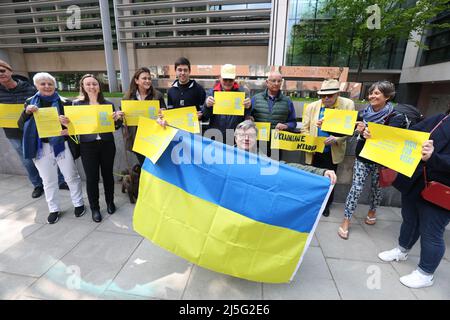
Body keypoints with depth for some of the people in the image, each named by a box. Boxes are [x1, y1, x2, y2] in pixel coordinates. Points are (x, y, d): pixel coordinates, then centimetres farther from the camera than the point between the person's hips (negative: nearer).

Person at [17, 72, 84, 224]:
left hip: (61, 144, -2)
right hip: (40, 147, 3)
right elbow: (21, 125, 3)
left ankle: (78, 204, 23)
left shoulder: (62, 102, -1)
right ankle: (54, 209, 26)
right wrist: (27, 112, -14)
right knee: (48, 180, 12)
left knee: (71, 176, 6)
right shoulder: (30, 102, 6)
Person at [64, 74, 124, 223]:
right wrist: (67, 124, -17)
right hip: (87, 146, -1)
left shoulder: (108, 104, 4)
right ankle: (94, 208, 21)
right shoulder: (77, 104, 2)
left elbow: (115, 126, 7)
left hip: (107, 144, 1)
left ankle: (110, 202, 31)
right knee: (91, 178, 4)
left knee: (107, 174, 12)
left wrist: (118, 118, -14)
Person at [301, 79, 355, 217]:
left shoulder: (348, 105, -6)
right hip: (314, 152, 1)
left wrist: (336, 138, -25)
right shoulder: (312, 106, -2)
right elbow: (304, 129, 0)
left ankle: (326, 204, 37)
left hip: (333, 152, 0)